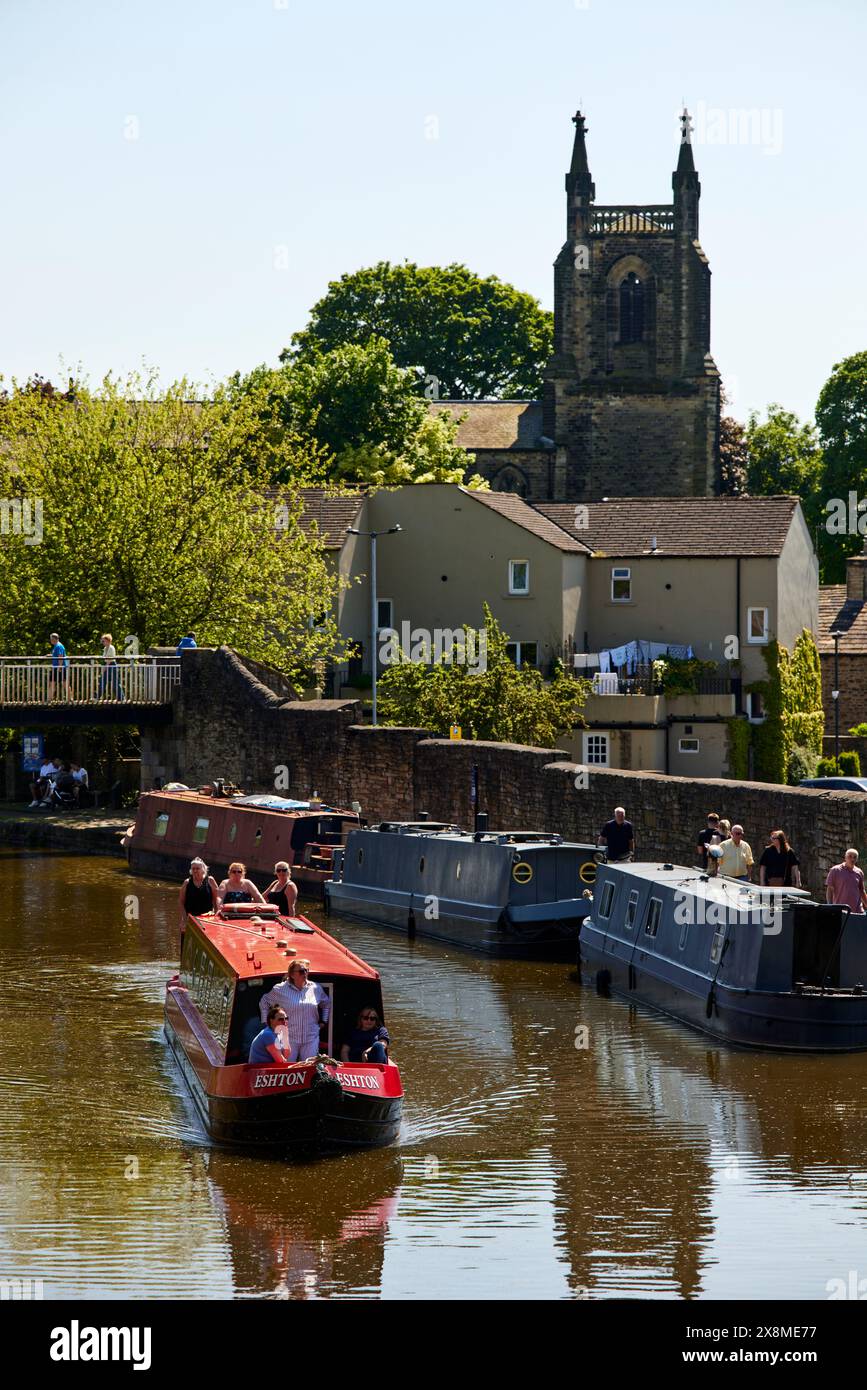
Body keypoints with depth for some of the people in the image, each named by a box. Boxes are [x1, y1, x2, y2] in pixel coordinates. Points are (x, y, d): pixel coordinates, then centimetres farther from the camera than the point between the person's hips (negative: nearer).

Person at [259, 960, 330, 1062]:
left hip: (311, 1038, 2)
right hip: (289, 1038, -2)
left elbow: (326, 1003, 26)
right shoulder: (281, 990, -1)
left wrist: (323, 1021, 18)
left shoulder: (316, 989, 7)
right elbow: (264, 1002, 13)